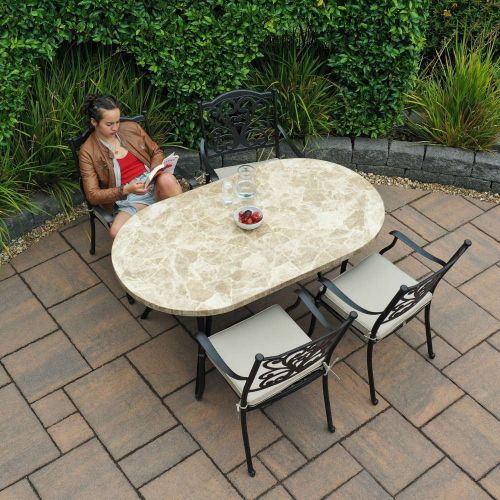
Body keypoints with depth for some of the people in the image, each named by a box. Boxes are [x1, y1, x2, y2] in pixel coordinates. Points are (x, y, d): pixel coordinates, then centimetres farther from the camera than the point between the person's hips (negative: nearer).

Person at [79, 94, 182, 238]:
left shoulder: (132, 128, 6)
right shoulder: (88, 152, -3)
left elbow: (156, 152, 17)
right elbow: (93, 195, -6)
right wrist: (126, 190, -20)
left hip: (155, 184, 2)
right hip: (128, 198, -2)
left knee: (167, 179, -35)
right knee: (116, 231, -34)